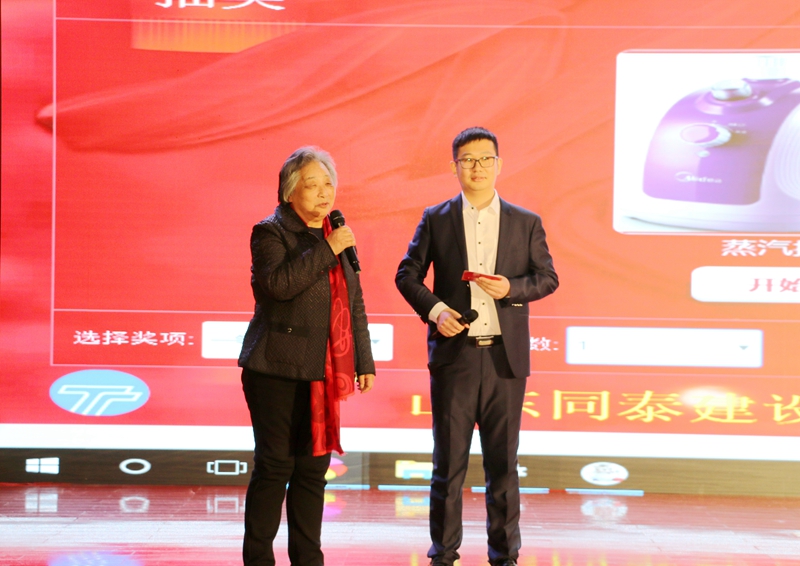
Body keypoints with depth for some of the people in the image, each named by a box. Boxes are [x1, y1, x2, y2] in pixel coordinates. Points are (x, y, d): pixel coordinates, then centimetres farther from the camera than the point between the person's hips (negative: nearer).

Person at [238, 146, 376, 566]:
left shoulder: (337, 236, 17)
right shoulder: (271, 232, -3)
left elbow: (355, 306, 22)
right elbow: (278, 283, -22)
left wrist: (364, 362, 19)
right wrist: (327, 249, -20)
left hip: (322, 372, 6)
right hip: (278, 370, -6)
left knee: (313, 468, 8)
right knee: (274, 466, -5)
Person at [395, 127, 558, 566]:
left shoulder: (525, 222, 8)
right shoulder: (436, 219, 6)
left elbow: (548, 277, 8)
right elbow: (408, 274, 6)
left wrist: (512, 288, -11)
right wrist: (434, 310, -11)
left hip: (506, 357, 1)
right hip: (454, 354, -1)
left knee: (503, 460, 5)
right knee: (448, 460, 3)